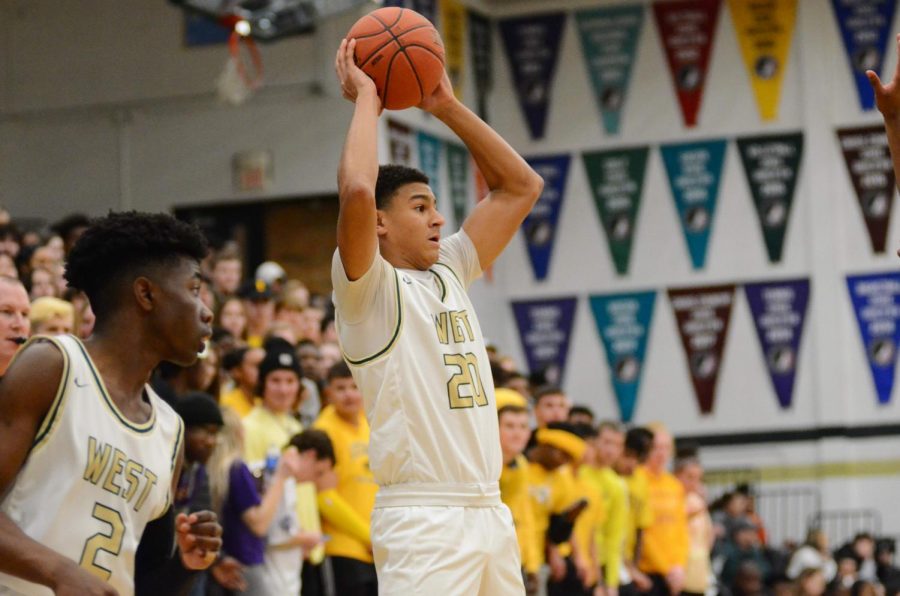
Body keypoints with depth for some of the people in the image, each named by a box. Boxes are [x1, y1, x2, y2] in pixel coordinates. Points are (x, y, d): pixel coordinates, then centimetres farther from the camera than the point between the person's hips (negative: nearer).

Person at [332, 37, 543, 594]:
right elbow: (357, 192, -23)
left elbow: (521, 186, 21)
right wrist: (366, 98, -8)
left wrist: (448, 106, 14)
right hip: (422, 520, -8)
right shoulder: (370, 290, -4)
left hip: (490, 512, 8)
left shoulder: (449, 274, 17)